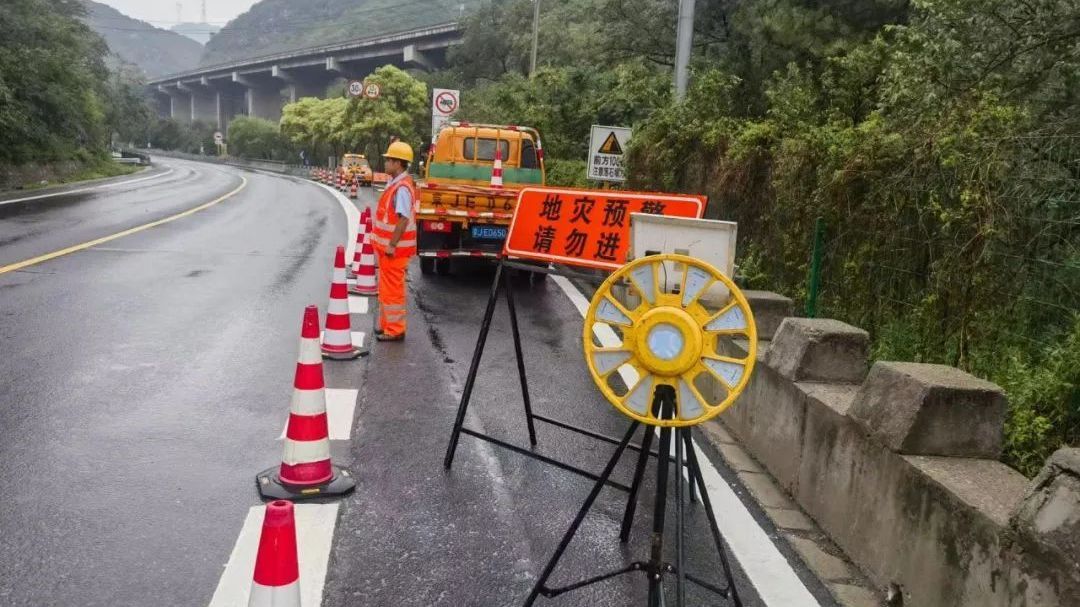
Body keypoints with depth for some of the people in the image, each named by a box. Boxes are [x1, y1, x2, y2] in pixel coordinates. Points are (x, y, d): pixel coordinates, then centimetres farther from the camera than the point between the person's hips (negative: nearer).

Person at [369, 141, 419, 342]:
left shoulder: (402, 188, -20)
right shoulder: (395, 183, 11)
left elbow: (403, 219, -25)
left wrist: (392, 245, -23)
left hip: (395, 249, -10)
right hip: (388, 245, 10)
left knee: (392, 288, -3)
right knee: (386, 288, 19)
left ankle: (394, 330, 5)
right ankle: (387, 325, 30)